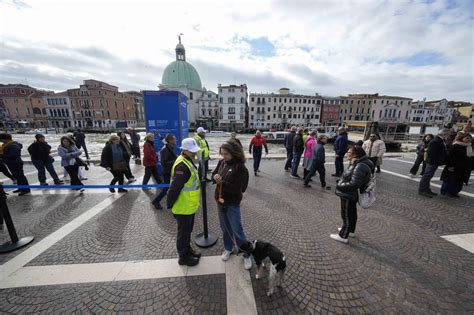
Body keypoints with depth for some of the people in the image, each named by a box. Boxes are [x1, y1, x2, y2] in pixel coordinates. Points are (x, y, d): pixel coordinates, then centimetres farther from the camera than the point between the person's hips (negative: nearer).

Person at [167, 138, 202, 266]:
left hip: (189, 206, 9)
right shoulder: (182, 166, -27)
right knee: (183, 232, 11)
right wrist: (170, 205, -20)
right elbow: (174, 188, -27)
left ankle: (188, 249, 44)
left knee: (187, 230, 25)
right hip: (183, 208, -9)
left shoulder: (188, 161, 6)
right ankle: (183, 257, 31)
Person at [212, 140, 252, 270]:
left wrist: (222, 182, -26)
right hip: (220, 200, 6)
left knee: (237, 230, 6)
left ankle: (246, 254, 29)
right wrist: (215, 177, -16)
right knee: (225, 228, 21)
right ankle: (228, 248, 45)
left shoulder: (240, 168, -20)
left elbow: (241, 188, -23)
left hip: (233, 203, -5)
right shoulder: (221, 162, -4)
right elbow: (214, 174, 9)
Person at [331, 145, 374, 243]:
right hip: (351, 195, 10)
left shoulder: (360, 167, -28)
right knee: (352, 213, 25)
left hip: (348, 196, -10)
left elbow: (353, 184, -30)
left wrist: (339, 186, -19)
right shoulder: (356, 163, 4)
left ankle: (343, 236, 21)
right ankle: (350, 230, 44)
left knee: (346, 215, 5)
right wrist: (340, 181, 2)